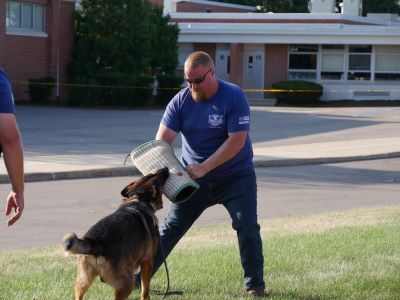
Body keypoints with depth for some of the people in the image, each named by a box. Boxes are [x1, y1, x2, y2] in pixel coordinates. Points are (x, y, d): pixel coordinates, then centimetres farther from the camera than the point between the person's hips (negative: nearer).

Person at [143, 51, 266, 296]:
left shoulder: (234, 97, -17)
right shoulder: (181, 101, -6)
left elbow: (236, 141, -24)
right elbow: (163, 140, -12)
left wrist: (203, 168, -29)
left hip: (235, 175, -3)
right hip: (194, 177, 3)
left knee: (247, 225, -15)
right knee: (171, 227, 4)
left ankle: (255, 284, -2)